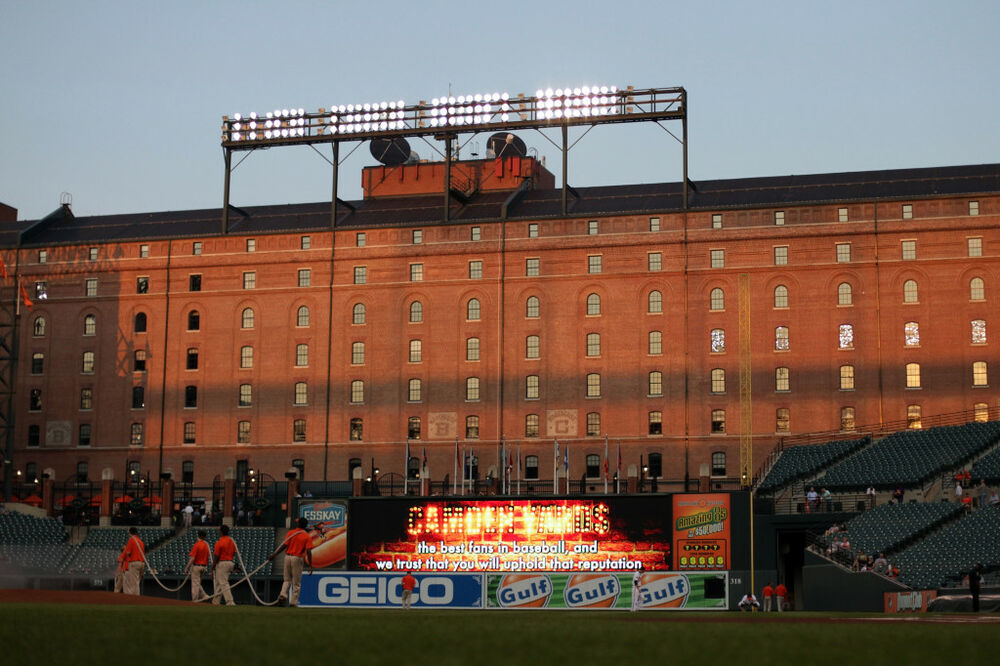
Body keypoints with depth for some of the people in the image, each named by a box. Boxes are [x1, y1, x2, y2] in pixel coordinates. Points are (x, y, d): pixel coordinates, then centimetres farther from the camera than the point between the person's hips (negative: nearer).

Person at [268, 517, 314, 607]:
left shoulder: (290, 533, 3)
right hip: (297, 559, -2)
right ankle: (293, 602, 5)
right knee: (296, 583, 7)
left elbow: (284, 545, -5)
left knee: (287, 580, 16)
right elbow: (308, 551, -10)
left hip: (288, 557, 2)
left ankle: (283, 595, -7)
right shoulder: (307, 537, -2)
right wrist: (310, 565, -8)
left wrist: (274, 554, -1)